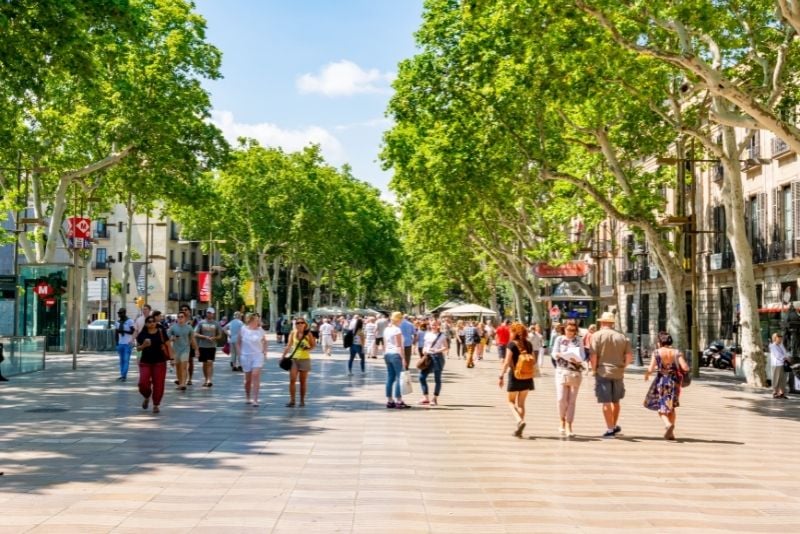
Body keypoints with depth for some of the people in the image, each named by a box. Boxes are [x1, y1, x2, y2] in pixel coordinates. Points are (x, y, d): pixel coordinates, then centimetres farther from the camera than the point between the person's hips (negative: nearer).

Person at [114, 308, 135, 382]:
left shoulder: (130, 321, -4)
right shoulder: (117, 322, 14)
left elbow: (133, 331, -10)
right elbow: (116, 333, 17)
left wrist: (123, 331, -19)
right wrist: (117, 342, 10)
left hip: (127, 343, -6)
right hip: (120, 343, 6)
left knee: (126, 360, -10)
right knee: (121, 360, 7)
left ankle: (124, 376, -15)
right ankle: (122, 375, 10)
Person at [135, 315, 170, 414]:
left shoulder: (161, 332, -2)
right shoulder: (142, 334, 1)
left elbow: (167, 345, 3)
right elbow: (138, 348, 5)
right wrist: (143, 345, -17)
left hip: (159, 362, -1)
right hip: (145, 362, 1)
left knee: (158, 384, -1)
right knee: (143, 383, -8)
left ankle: (156, 405, 14)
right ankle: (146, 397, 24)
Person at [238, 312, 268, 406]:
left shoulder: (261, 330, 2)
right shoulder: (243, 329, -2)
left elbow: (265, 342, 17)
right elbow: (238, 343, 7)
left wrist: (264, 352, 7)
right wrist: (239, 354, 1)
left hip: (258, 356, 0)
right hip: (246, 356, 0)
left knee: (256, 376, -15)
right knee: (248, 379, 7)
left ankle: (255, 399, -16)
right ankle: (247, 397, 29)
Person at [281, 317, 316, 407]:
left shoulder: (308, 334, -3)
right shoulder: (292, 333, 0)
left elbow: (314, 345, 5)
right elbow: (289, 346, 4)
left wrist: (308, 349, -15)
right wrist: (283, 356, -1)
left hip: (305, 359, -1)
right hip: (294, 358, 1)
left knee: (303, 381, 6)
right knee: (292, 380, -7)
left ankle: (302, 400, 16)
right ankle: (292, 400, -1)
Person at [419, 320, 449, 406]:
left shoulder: (442, 335, -2)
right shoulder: (427, 334, 12)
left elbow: (446, 348, -4)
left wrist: (437, 350, -20)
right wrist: (424, 351, -2)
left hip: (438, 357, -5)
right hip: (428, 357, 5)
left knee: (437, 378, 1)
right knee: (422, 376, -2)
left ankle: (435, 399, 10)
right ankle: (426, 398, 6)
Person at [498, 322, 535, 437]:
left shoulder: (512, 344, -9)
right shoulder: (528, 344, 6)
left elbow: (507, 362, -14)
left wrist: (501, 376, -11)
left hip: (515, 376, -5)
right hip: (527, 377, 5)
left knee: (511, 401, 9)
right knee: (521, 403, 12)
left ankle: (519, 420, -15)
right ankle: (519, 430, 11)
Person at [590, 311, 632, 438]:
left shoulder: (597, 335, -6)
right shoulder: (621, 337, 6)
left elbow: (594, 356, -13)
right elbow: (629, 356, 2)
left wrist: (594, 370, 0)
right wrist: (622, 367, 15)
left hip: (603, 372, -4)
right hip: (618, 373, 4)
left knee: (606, 402, 1)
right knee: (616, 401, 19)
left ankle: (610, 429, 1)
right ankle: (615, 426, 27)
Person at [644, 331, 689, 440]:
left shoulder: (657, 352, -9)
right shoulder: (677, 352, -4)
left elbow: (650, 369, -12)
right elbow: (685, 368, -12)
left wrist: (646, 375, 9)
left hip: (661, 381, -3)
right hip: (674, 382, 3)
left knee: (661, 407, 10)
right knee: (671, 407, 19)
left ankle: (668, 424, -19)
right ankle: (670, 433, 18)